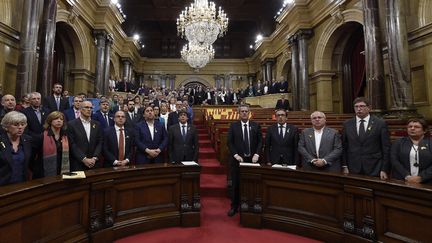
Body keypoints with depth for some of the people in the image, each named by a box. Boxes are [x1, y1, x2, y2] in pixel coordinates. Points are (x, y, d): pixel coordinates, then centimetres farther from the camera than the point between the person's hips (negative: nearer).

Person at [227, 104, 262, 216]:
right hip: (238, 159, -1)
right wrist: (236, 155, -11)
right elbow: (230, 142, -1)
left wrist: (256, 155, -9)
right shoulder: (233, 126, 3)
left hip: (252, 159, 1)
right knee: (236, 184, 6)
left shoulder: (256, 126, 6)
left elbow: (260, 141, 4)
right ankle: (234, 206, 20)